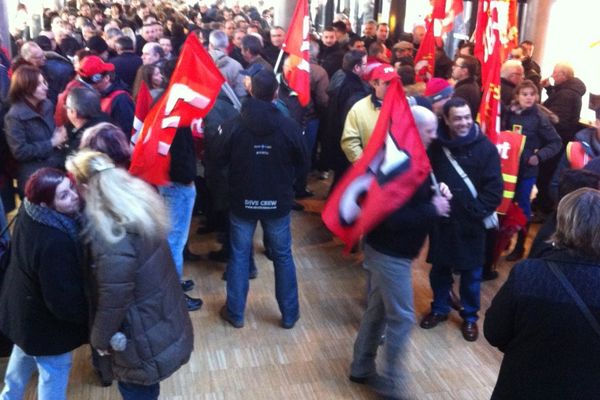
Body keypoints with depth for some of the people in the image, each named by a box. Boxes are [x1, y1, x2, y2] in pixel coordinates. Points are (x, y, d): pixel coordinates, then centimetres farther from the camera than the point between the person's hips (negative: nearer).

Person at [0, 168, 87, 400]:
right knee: (54, 373, 17)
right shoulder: (55, 243, -41)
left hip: (24, 307, 9)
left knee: (23, 357, 35)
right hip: (45, 322, -9)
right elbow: (64, 301, -32)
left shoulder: (29, 212, -16)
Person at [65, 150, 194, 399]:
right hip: (163, 321, 8)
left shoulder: (111, 235, -31)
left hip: (145, 337, -8)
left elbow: (113, 298, -23)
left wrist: (100, 338, -8)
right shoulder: (139, 202, -5)